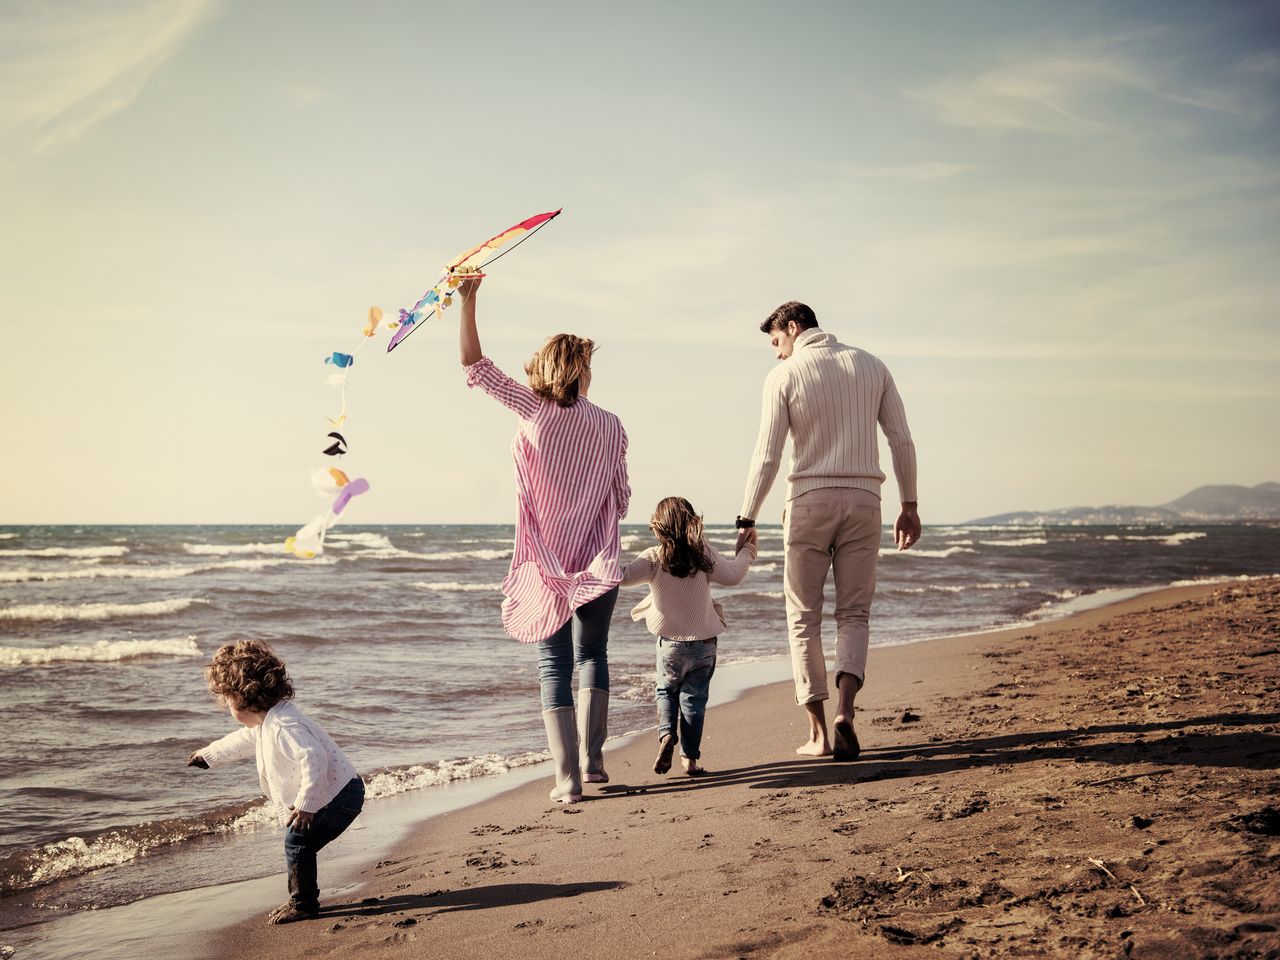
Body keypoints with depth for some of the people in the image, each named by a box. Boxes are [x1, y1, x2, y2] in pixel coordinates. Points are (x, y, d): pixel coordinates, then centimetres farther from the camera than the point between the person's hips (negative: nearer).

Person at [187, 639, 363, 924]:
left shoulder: (282, 725, -27)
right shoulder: (264, 723, 10)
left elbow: (313, 758, -38)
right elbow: (243, 741, 33)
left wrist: (305, 804, -35)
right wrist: (209, 755, 48)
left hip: (338, 793, -11)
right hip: (335, 794, 11)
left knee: (298, 841, -11)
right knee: (299, 842, 16)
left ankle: (304, 903, 2)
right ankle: (302, 897, 29)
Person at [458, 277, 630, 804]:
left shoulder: (531, 410, -5)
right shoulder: (609, 426, -4)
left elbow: (475, 366, 0)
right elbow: (621, 500, 4)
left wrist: (468, 301, 2)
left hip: (546, 563, 0)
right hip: (597, 561, 1)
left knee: (555, 667, 4)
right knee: (592, 655, 20)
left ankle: (567, 776, -2)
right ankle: (591, 755, 12)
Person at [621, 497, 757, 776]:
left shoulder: (653, 559, -12)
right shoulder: (704, 555, -6)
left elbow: (624, 576, -20)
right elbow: (732, 576, 3)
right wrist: (746, 552, 19)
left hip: (670, 643, -1)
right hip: (704, 643, 1)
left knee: (666, 691, 20)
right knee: (694, 698, 11)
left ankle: (666, 734, -6)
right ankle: (690, 757, 11)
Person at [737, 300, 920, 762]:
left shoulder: (784, 376, -2)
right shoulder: (870, 366, 8)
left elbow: (767, 456, -6)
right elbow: (901, 440, 6)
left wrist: (746, 521, -1)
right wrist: (909, 505, 12)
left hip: (809, 502, -3)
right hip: (863, 501, 3)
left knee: (804, 617, 7)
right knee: (853, 614, 10)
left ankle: (818, 732, 6)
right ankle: (845, 711, -12)